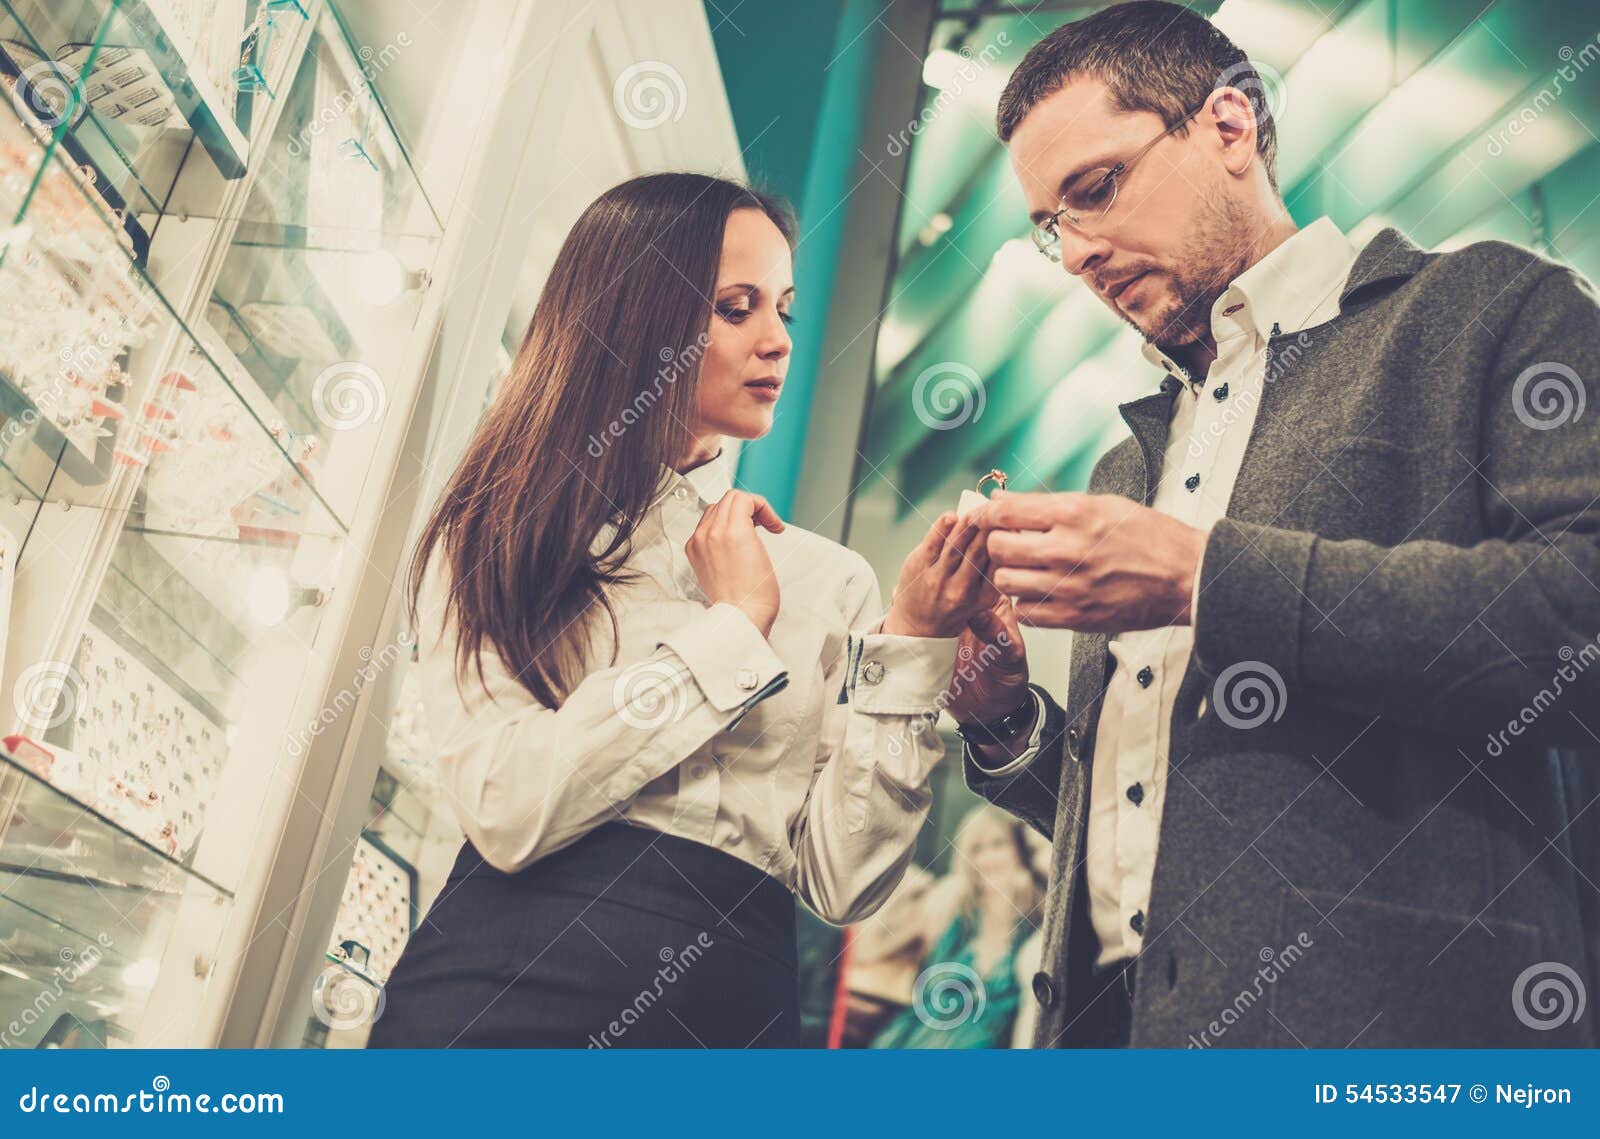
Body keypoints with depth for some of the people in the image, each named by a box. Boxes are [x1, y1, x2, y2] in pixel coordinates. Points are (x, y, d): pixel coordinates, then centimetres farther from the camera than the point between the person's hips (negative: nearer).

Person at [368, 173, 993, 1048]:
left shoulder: (830, 580, 6)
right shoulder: (491, 543, 1)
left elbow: (841, 880, -1)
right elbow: (507, 812, -13)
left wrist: (912, 640, -9)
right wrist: (732, 628, -8)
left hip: (727, 1006, 2)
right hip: (500, 986, -1)